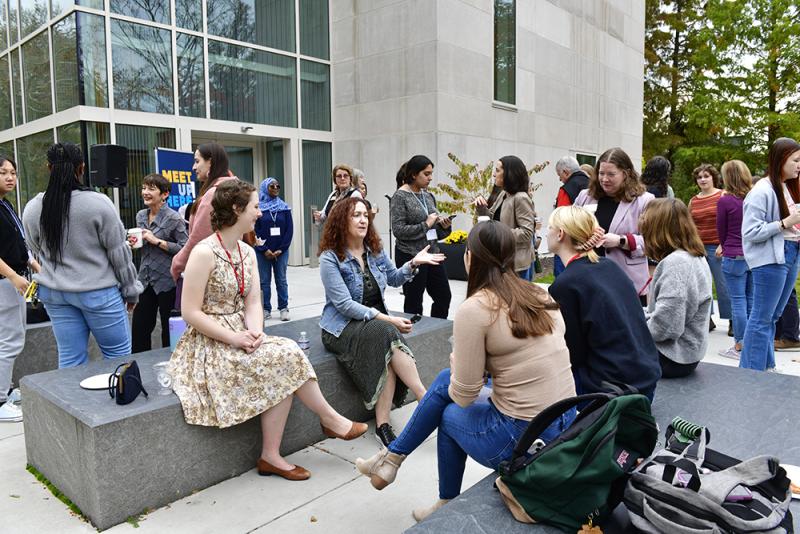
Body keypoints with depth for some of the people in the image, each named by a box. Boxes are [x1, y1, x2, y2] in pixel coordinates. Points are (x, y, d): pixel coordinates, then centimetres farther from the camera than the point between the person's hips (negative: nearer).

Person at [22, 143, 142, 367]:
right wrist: (131, 291, 2)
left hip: (54, 293, 5)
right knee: (119, 354, 8)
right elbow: (119, 253, -9)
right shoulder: (99, 203, -15)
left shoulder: (31, 209, -2)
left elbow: (37, 251, 11)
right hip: (97, 291, -5)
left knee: (70, 360, 11)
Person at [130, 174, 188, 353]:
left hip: (167, 280, -6)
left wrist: (157, 241, -19)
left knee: (169, 328, 6)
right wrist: (134, 242, 2)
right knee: (139, 328, 10)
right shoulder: (141, 216, 10)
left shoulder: (173, 218, -11)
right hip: (145, 279, 7)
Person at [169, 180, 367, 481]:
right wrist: (235, 338, -19)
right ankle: (331, 420, 1)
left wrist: (255, 332, -14)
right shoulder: (204, 253, -16)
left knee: (287, 355, -18)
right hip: (210, 343, -7)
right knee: (286, 357, -20)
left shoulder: (248, 252, 9)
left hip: (241, 336, 7)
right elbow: (190, 313, -17)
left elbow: (253, 302, 5)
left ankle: (271, 456, -10)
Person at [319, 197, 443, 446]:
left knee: (388, 357, -29)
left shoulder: (375, 250, 6)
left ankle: (382, 425, -25)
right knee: (386, 333, -34)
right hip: (343, 327, -5)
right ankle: (426, 399, -30)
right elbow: (345, 305, -18)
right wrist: (387, 320, -24)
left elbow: (393, 278, 24)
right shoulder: (330, 257, -12)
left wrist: (414, 263, 4)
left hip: (377, 322, 5)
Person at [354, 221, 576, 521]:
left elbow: (464, 396, -12)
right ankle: (392, 458, 32)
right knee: (445, 380, 17)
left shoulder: (473, 309, -18)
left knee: (450, 413, 24)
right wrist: (459, 371, 12)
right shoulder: (540, 296, 4)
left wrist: (456, 363, 9)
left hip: (523, 440, -7)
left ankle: (448, 506, 42)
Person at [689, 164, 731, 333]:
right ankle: (707, 319, 17)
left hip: (717, 248, -5)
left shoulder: (723, 196, 0)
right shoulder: (693, 201, 13)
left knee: (723, 285, -3)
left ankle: (733, 321, 7)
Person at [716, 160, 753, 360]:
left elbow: (721, 231, 0)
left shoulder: (725, 201, -11)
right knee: (752, 299, 12)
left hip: (734, 257, -5)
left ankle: (740, 347, 5)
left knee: (738, 301, 0)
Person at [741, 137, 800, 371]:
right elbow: (750, 232, -19)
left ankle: (766, 365, 26)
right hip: (770, 259, -9)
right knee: (762, 318, -2)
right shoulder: (762, 191, -14)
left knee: (772, 316, 16)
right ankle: (752, 371, 7)